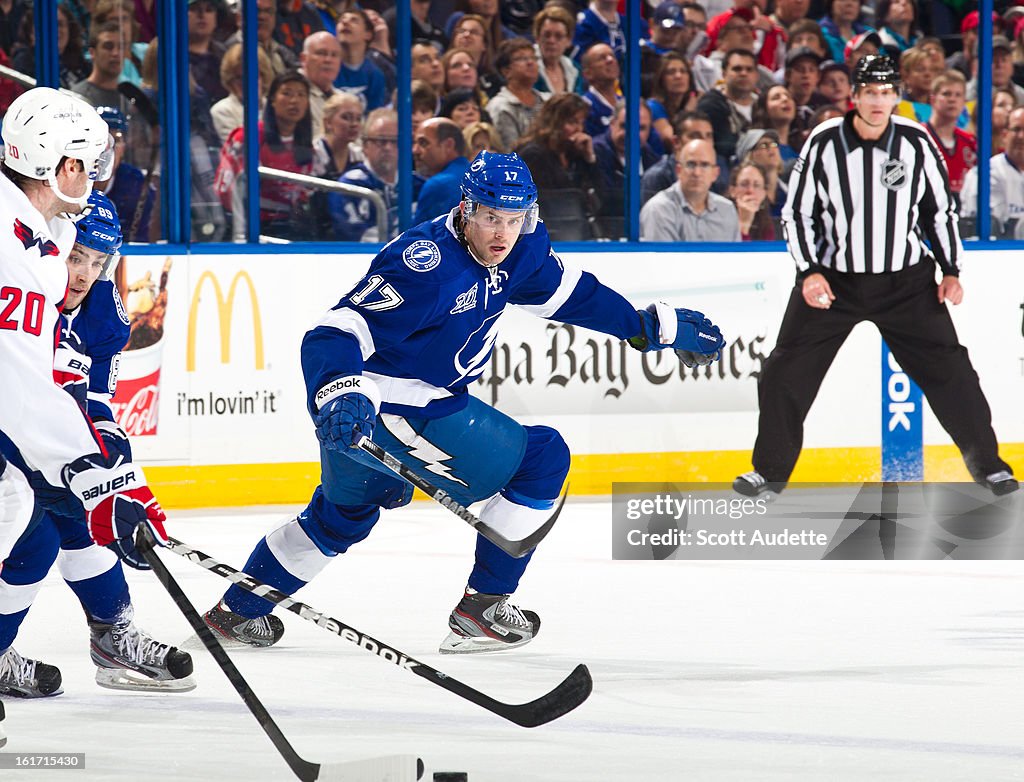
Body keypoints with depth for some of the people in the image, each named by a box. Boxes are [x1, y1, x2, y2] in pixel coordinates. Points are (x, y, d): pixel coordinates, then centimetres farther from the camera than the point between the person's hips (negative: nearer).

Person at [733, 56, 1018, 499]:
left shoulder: (915, 143, -7)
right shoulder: (824, 143, -10)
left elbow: (941, 209, 5)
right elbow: (798, 212, -2)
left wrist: (951, 271, 0)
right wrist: (810, 272, -12)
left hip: (907, 280, 0)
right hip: (832, 279, 0)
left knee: (948, 370, -1)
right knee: (786, 374, -2)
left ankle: (987, 464, 14)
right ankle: (770, 471, 14)